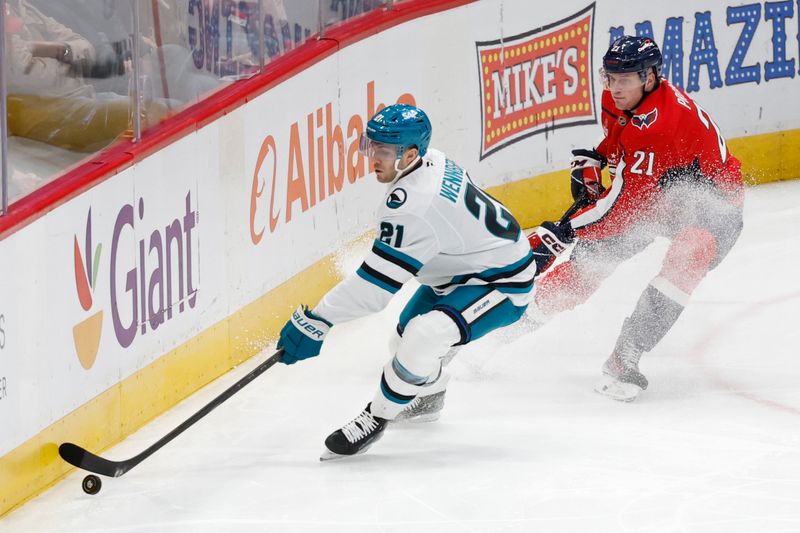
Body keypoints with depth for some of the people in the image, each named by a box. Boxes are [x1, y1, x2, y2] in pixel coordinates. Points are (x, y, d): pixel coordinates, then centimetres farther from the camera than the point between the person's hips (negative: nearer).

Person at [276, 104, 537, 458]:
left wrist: (315, 321, -29)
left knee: (423, 337, -31)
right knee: (407, 331, 27)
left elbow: (376, 284, -33)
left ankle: (377, 416, -11)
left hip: (501, 284, -11)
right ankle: (428, 391, 57)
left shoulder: (413, 205, -34)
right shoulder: (431, 162, -6)